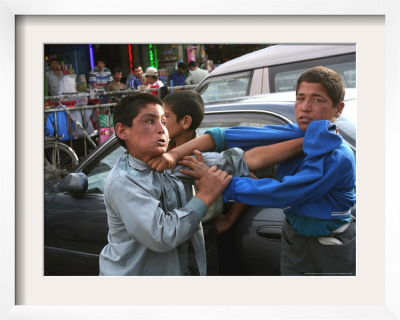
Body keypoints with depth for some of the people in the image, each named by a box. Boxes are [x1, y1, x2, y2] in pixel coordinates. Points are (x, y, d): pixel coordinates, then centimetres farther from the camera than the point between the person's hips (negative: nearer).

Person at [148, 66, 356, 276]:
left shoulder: (339, 158, -27)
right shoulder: (292, 135, -9)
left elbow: (281, 194, -32)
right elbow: (229, 136, -16)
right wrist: (175, 154, -28)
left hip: (331, 250, -5)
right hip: (294, 241, 5)